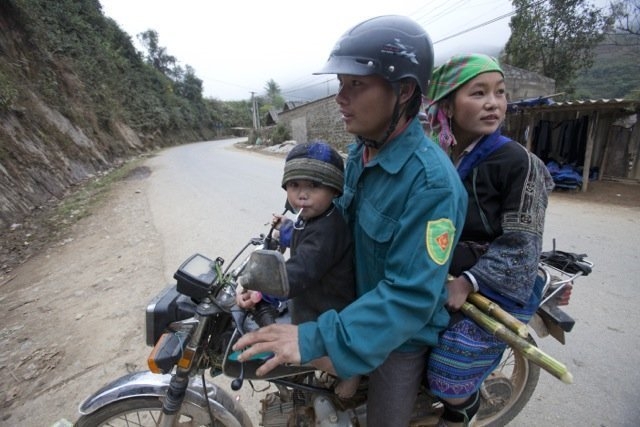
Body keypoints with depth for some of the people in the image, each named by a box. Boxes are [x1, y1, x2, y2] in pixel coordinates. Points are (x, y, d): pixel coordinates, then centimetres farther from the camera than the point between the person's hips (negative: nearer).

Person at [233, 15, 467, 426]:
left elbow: (411, 295, -32)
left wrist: (315, 338, -36)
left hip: (401, 330, -6)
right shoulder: (360, 149, -5)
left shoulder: (431, 181, -32)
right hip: (354, 299, 7)